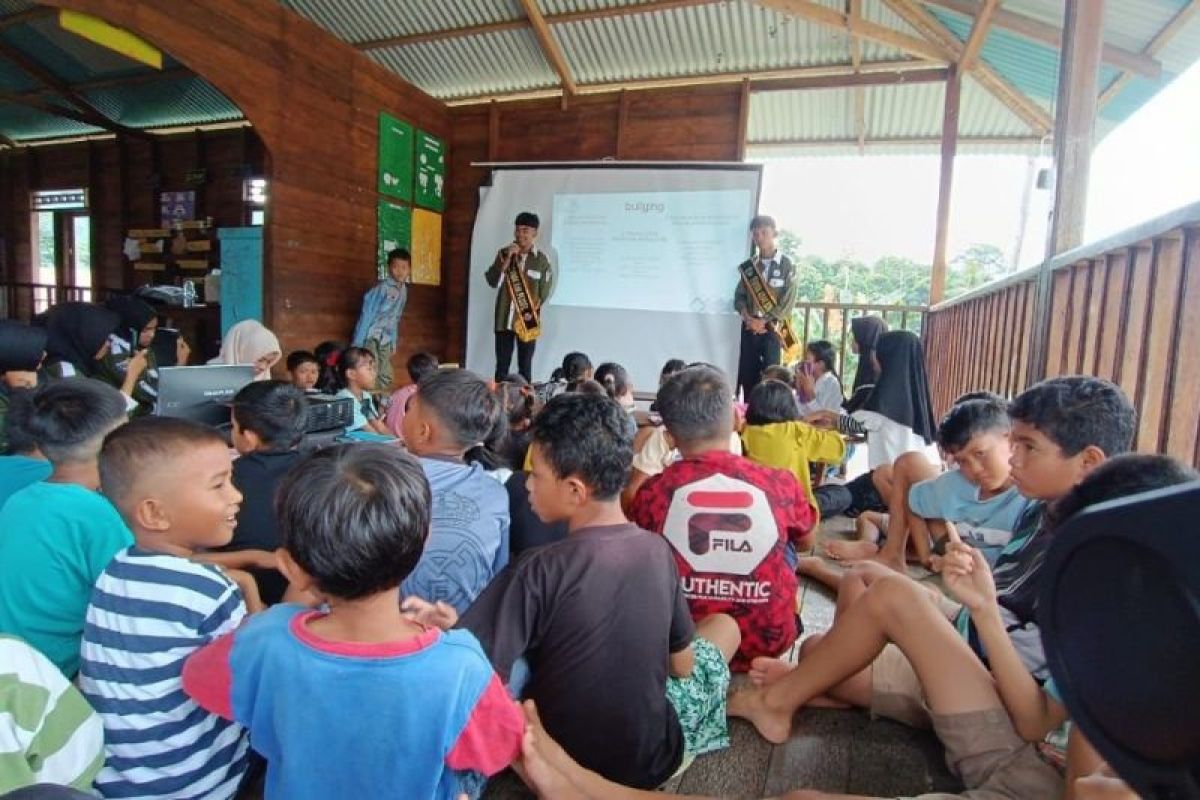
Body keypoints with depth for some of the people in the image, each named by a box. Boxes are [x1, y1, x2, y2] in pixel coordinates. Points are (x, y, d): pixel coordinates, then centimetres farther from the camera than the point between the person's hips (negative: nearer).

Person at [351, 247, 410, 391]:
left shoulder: (404, 290, 5)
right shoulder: (382, 288, -16)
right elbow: (366, 314, -14)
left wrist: (393, 342, 16)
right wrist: (357, 343, -14)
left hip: (385, 341, 7)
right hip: (370, 338, -7)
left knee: (386, 379, 5)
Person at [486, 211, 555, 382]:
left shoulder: (542, 260, -2)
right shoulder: (504, 253, 4)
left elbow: (544, 293, 0)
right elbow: (492, 281, -6)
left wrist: (531, 313, -11)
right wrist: (507, 258, -14)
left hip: (527, 321, -2)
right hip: (504, 319, 2)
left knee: (525, 366, 6)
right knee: (501, 365, 6)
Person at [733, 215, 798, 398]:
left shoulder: (786, 265, -2)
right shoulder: (748, 265, 10)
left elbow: (788, 302, -8)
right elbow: (739, 296, 8)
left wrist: (764, 322, -13)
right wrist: (748, 318, -11)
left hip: (773, 328, -4)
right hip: (750, 327, 4)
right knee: (747, 374, 4)